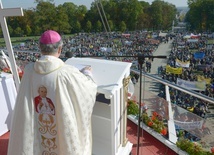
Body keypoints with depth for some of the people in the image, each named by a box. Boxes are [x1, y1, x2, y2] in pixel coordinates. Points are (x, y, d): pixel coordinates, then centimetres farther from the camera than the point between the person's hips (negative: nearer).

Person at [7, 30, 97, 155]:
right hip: (63, 128, -4)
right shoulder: (67, 72, -26)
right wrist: (87, 73, 10)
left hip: (37, 129, 4)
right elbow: (89, 88, -11)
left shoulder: (29, 69, -13)